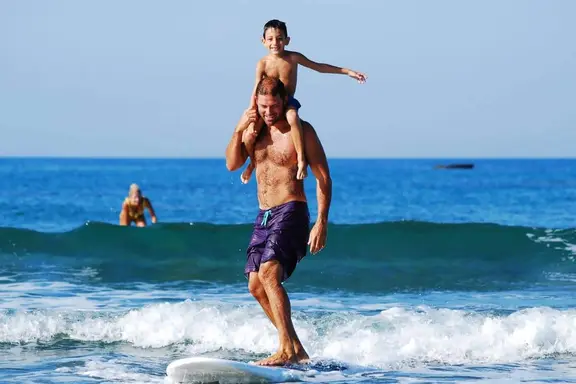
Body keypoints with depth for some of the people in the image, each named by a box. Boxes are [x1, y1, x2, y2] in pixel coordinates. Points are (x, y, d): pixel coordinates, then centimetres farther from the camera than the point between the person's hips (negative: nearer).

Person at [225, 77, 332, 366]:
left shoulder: (301, 131, -7)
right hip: (263, 215, 8)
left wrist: (321, 222, -16)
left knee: (269, 272, -25)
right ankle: (297, 349, 13)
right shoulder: (256, 129, 12)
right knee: (256, 285, 5)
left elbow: (323, 177, -8)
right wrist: (239, 131, -12)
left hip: (290, 212, -8)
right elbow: (232, 164, 5)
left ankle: (287, 350, -29)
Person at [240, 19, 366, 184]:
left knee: (292, 117, -38)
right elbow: (256, 92, -10)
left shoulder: (293, 58, -3)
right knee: (249, 131, -18)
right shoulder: (263, 64, -7)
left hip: (288, 102, -1)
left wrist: (347, 71, 9)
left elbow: (319, 67, 8)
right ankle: (252, 162, 12)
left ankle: (301, 159, -32)